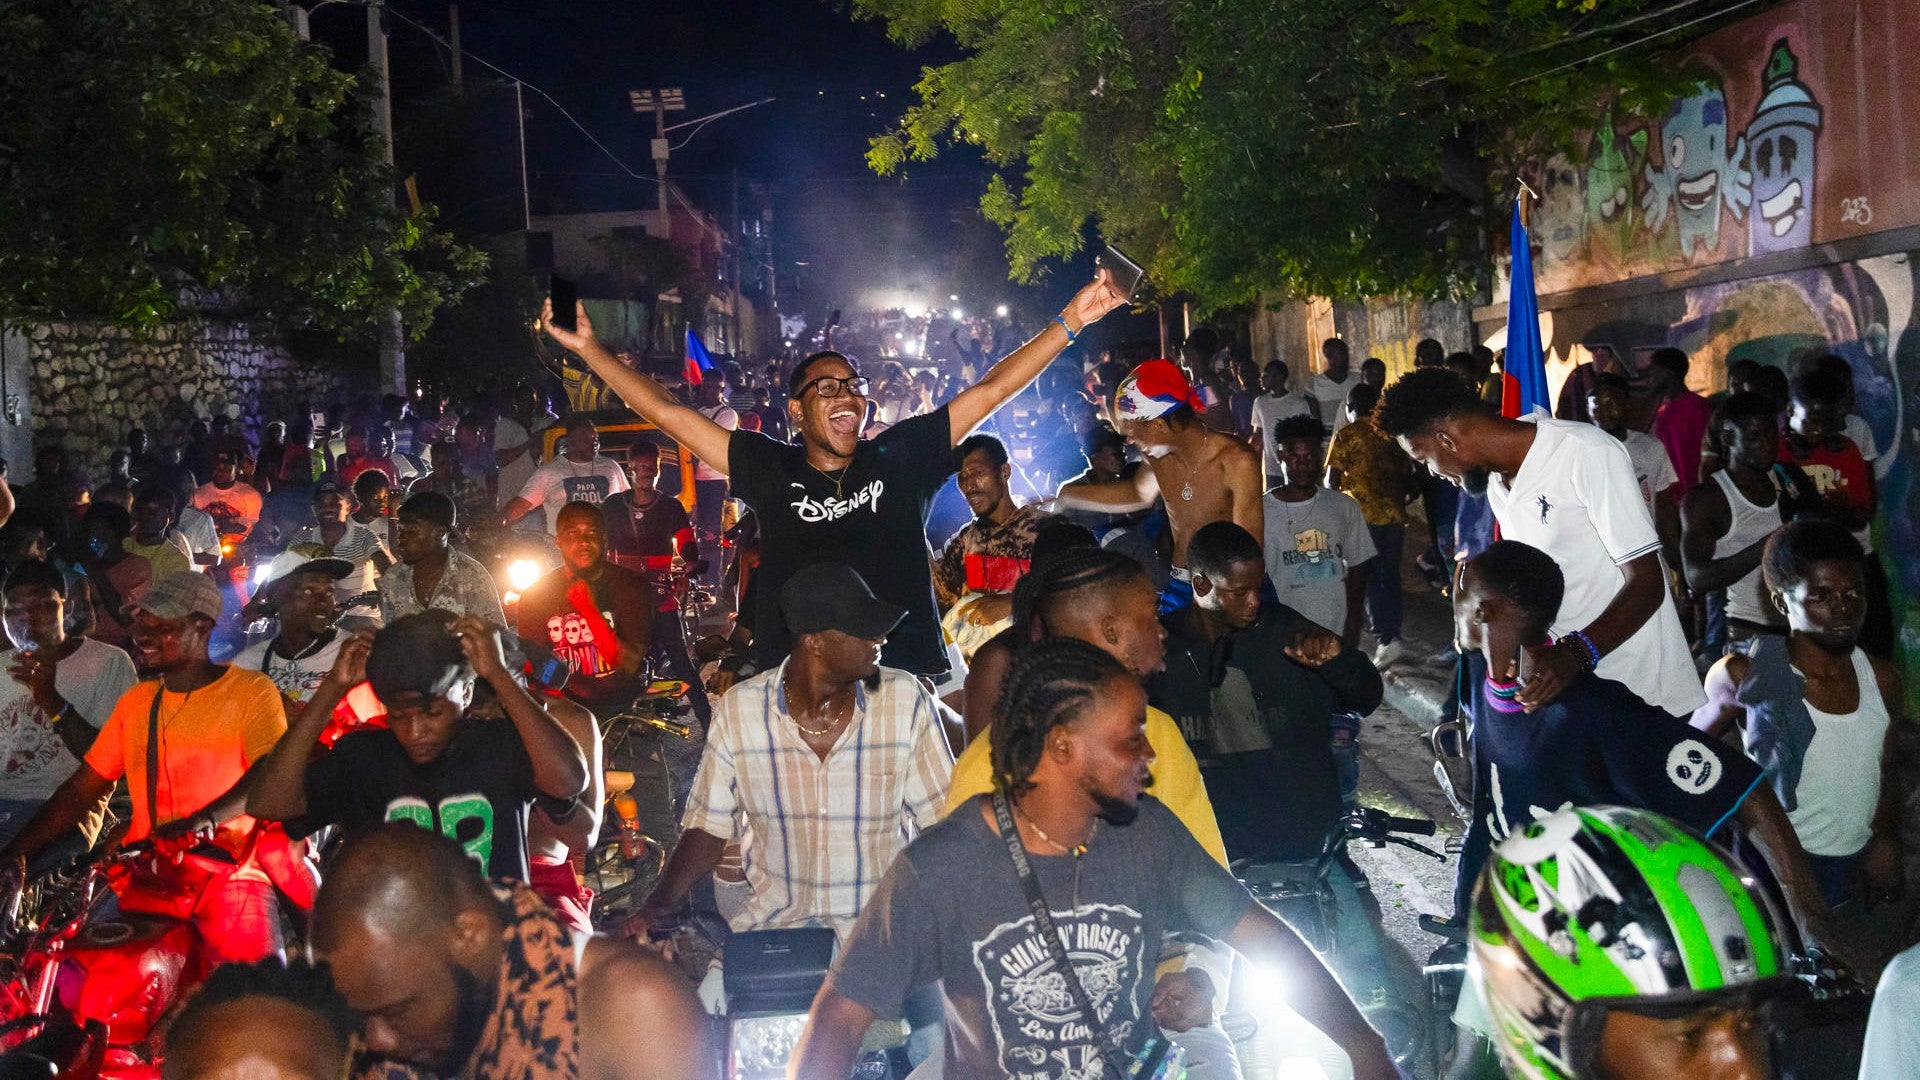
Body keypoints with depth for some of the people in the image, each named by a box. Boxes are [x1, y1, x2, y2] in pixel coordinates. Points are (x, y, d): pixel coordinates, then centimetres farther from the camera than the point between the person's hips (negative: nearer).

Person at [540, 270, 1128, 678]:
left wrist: (1069, 322, 3)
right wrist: (588, 348, 5)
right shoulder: (771, 471, 7)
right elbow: (668, 413, 8)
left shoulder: (899, 458, 8)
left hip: (908, 677, 0)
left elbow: (989, 392, 7)